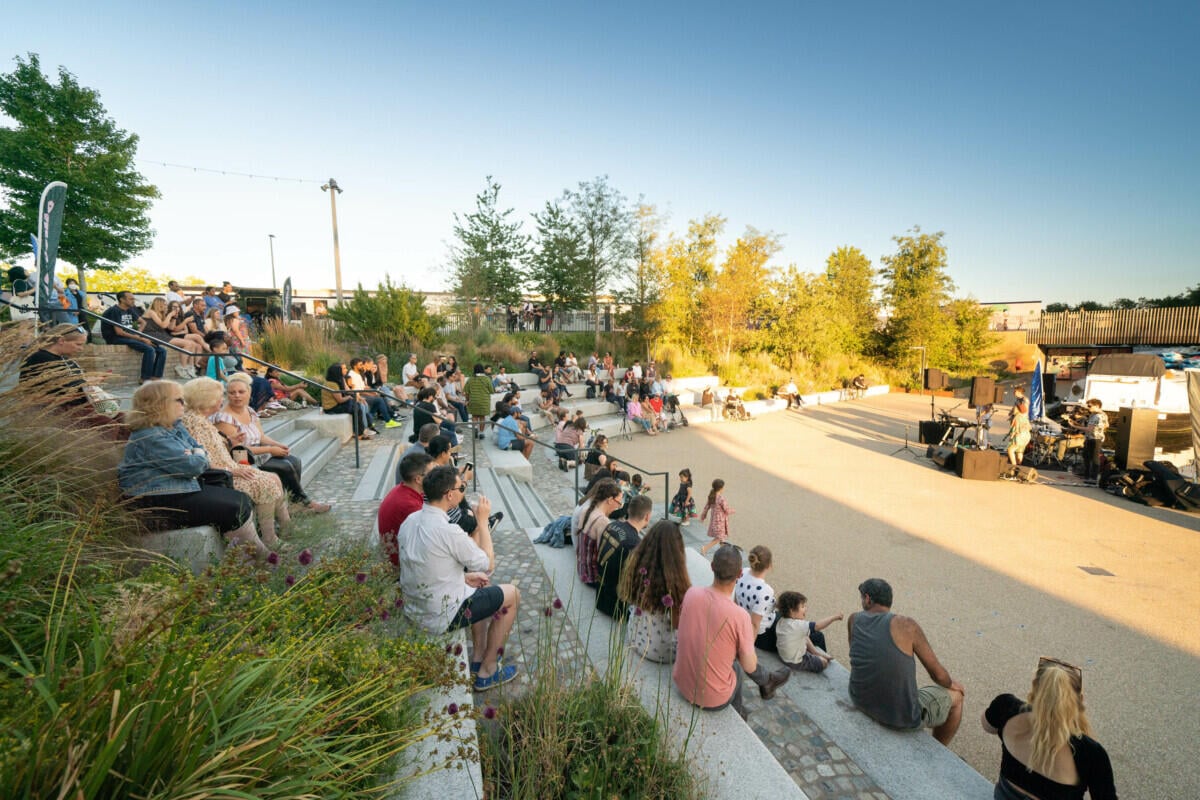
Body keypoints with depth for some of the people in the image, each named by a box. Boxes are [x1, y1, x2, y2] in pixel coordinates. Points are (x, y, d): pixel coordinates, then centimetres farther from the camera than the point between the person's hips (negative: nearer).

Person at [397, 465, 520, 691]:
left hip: (413, 609, 8)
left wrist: (464, 576, 9)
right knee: (512, 594, 9)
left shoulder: (410, 520, -3)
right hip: (441, 617, -8)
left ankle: (479, 654, 33)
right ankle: (487, 671, 19)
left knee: (480, 585, 28)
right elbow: (488, 565, -15)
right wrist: (484, 521, -8)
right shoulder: (448, 532, -28)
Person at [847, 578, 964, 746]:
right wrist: (951, 684, 15)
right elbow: (939, 675, -7)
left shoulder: (854, 619, -5)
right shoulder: (906, 625, -16)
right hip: (902, 716, -4)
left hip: (862, 702, 5)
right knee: (955, 696, 24)